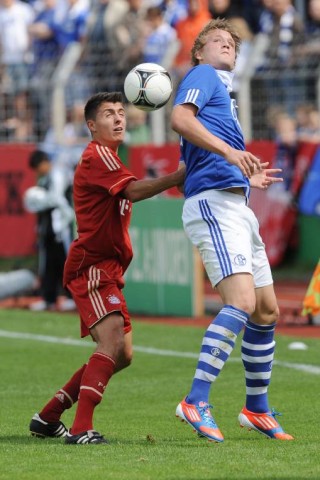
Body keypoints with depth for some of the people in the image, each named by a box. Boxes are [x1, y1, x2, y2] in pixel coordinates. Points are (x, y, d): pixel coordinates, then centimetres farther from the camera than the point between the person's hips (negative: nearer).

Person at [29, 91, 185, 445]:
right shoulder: (97, 156, -12)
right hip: (91, 266, -10)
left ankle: (48, 417, 19)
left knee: (121, 354, 11)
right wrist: (182, 175, -33)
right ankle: (81, 428, -33)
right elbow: (134, 191, -26)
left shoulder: (107, 158, 21)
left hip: (107, 268, 10)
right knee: (112, 340, -26)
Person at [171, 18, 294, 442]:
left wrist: (249, 173, 37)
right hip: (213, 201, -10)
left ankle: (257, 409, 23)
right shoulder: (203, 75, 2)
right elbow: (179, 118, -18)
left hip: (237, 208, 10)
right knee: (242, 301, -23)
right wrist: (228, 151, -27)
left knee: (267, 311, 12)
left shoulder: (223, 88, 27)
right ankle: (195, 403, -26)